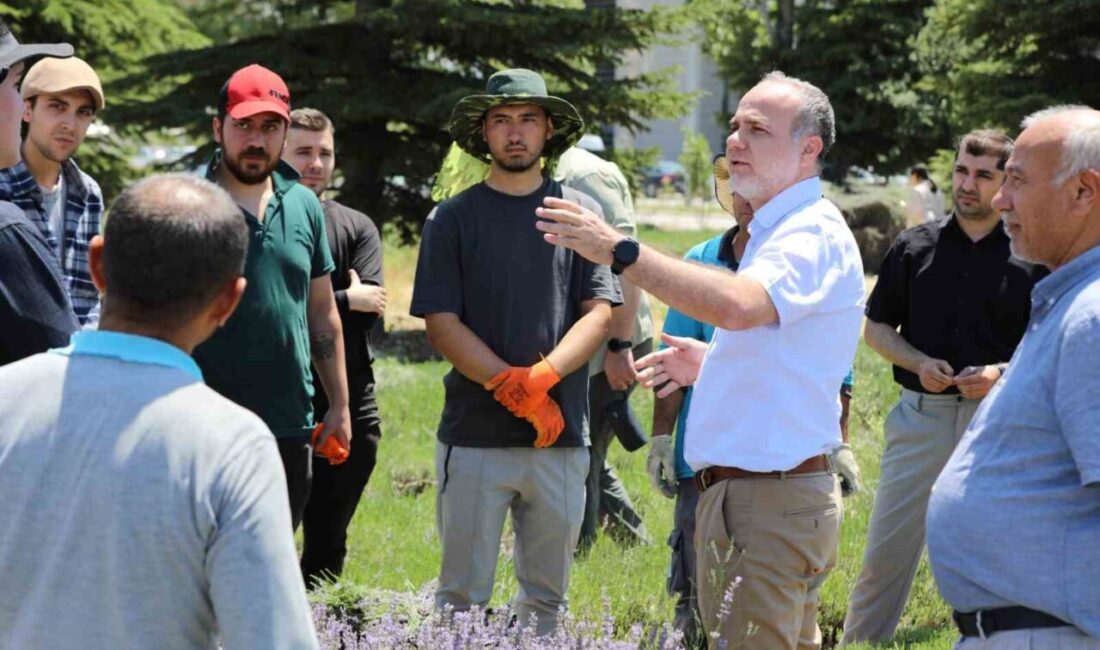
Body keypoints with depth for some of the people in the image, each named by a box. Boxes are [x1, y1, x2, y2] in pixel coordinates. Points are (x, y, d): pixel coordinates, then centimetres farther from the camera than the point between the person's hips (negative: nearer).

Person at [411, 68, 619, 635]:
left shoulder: (579, 213, 8)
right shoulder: (453, 219, 5)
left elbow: (599, 313, 1)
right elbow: (441, 325, -3)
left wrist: (540, 378, -15)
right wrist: (515, 387, -13)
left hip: (561, 437, 2)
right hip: (474, 434, -1)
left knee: (547, 597, 9)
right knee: (463, 598, 0)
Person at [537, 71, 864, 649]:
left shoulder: (813, 233, -15)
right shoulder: (778, 230, 18)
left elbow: (737, 305, -35)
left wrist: (620, 251, -34)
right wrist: (710, 364, 19)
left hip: (770, 504, -11)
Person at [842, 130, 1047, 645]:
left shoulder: (1032, 260, 1)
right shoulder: (914, 246, 7)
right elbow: (876, 328, 11)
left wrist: (1002, 374, -15)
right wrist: (919, 364, -8)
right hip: (920, 414, 1)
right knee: (885, 550, 3)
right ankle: (859, 640, 13)